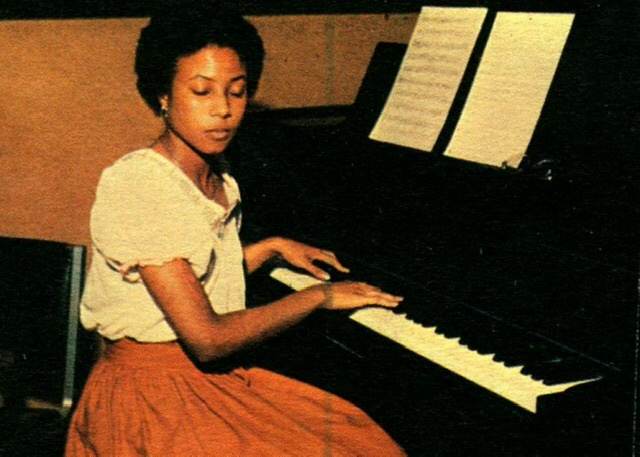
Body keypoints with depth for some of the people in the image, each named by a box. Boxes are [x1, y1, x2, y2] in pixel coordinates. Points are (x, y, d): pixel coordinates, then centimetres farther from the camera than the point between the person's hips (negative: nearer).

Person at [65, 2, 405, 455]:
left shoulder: (216, 176, 6)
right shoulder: (134, 187, -21)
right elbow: (205, 339, -24)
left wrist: (271, 247, 25)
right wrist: (319, 295, -16)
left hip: (211, 379, 8)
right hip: (151, 394, -8)